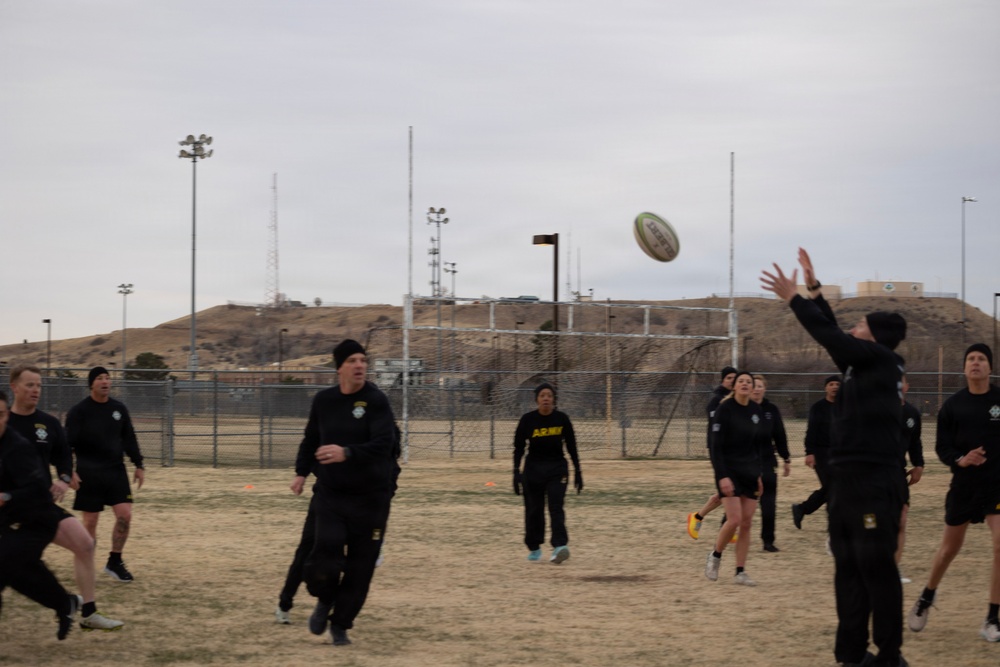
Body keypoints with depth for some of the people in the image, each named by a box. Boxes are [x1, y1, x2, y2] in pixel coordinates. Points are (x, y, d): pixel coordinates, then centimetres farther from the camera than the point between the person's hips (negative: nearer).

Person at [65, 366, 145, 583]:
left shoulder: (119, 408, 5)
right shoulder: (79, 411, -9)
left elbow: (129, 438, 13)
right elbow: (67, 443, -12)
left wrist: (139, 465, 10)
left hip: (116, 471, 4)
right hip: (89, 474, -4)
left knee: (124, 515, -5)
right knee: (90, 522, 0)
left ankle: (114, 562, 10)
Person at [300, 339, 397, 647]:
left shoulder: (376, 401, -11)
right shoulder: (323, 400, 2)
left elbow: (383, 445, -24)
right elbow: (310, 439, 19)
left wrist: (347, 453, -37)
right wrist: (302, 471, 15)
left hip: (370, 498, -2)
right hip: (330, 495, 2)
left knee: (360, 565, 2)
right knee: (326, 550, -16)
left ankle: (340, 624, 22)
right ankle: (324, 600, 17)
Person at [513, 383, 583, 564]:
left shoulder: (562, 419, -3)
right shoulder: (528, 420, -6)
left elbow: (571, 447, 5)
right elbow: (519, 447, -2)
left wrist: (577, 472, 4)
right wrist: (516, 472, -10)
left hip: (557, 468, 0)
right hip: (533, 468, 0)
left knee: (556, 507, -14)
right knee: (534, 509, 6)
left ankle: (560, 546, -24)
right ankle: (534, 548, 22)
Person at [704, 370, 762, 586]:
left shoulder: (756, 410, 6)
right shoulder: (725, 409, -11)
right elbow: (715, 445, -14)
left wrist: (759, 474, 13)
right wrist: (722, 476, -22)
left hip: (750, 472, 6)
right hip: (729, 470, -6)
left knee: (746, 523, 1)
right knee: (734, 519, -15)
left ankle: (740, 572, 7)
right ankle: (715, 556, 10)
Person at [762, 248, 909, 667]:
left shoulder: (882, 360, -8)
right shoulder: (863, 364, 15)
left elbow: (831, 338, -14)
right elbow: (835, 338, 24)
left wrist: (794, 298, -9)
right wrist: (814, 289, 23)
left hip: (874, 480, -10)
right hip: (847, 478, 10)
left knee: (876, 568, -8)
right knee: (848, 569, 10)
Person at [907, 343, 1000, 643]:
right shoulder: (953, 405, -2)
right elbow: (942, 446, 0)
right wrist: (960, 460, -19)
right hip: (963, 485, 1)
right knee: (949, 548, 14)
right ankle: (926, 599, 40)